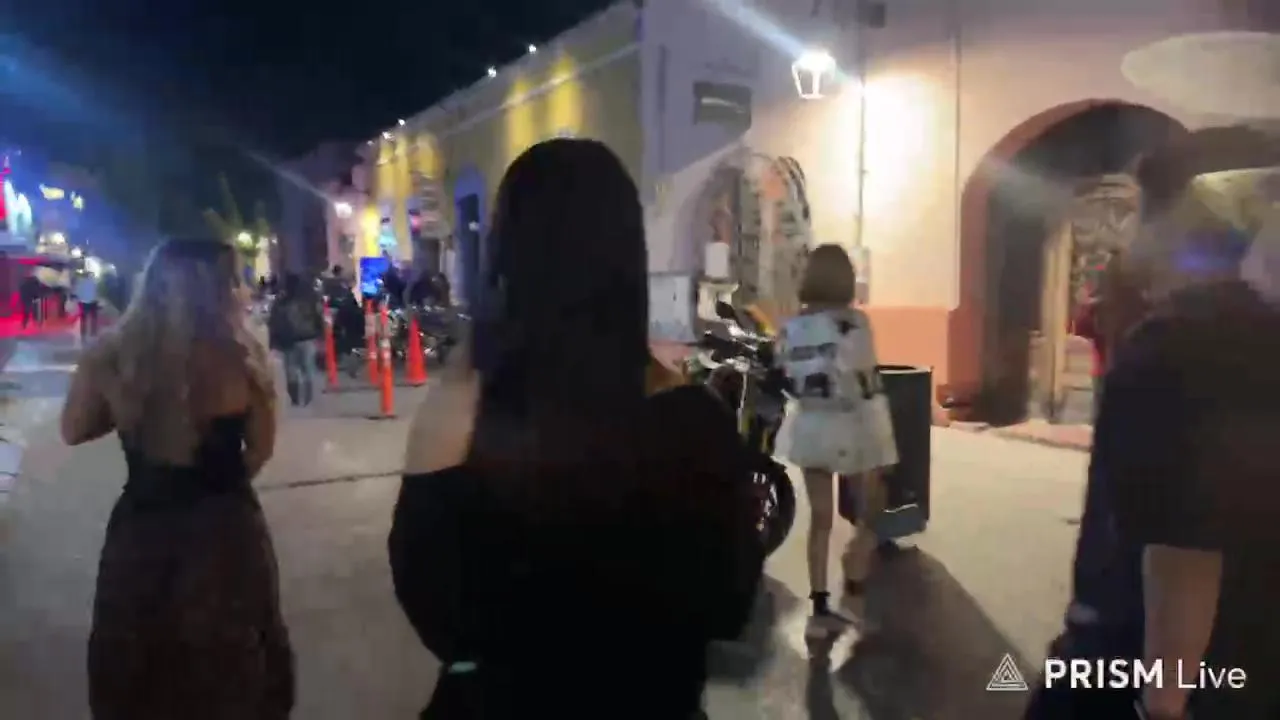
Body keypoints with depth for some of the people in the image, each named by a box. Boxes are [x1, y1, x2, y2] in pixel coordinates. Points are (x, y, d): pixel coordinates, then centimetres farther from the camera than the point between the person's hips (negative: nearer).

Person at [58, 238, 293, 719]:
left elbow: (74, 432, 5)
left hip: (140, 529, 2)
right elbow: (261, 448, -5)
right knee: (234, 671, 22)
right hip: (225, 530, -2)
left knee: (136, 675, 26)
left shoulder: (110, 355, -12)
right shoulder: (241, 355, -18)